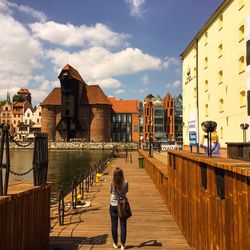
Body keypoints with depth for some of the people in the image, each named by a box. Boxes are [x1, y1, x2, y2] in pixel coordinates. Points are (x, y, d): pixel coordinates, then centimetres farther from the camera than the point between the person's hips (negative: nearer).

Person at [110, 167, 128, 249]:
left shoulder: (112, 183, -14)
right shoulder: (125, 183, -13)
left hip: (113, 205, 0)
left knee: (114, 225, 14)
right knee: (123, 225, 9)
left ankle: (115, 243, 26)